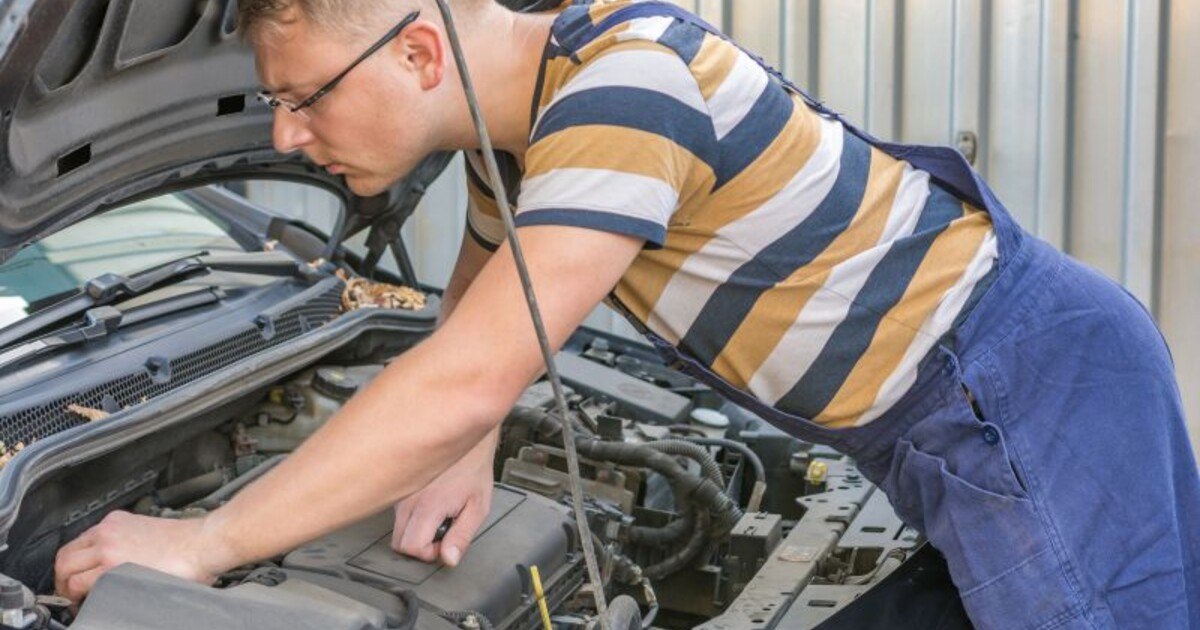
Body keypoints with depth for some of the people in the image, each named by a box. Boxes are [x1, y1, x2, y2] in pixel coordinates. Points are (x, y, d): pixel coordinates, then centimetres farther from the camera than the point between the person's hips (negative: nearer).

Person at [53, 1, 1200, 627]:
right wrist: (469, 458, 2)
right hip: (939, 427, 9)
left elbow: (464, 384, -33)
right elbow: (477, 296, 22)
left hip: (1036, 388, -9)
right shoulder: (522, 110, 4)